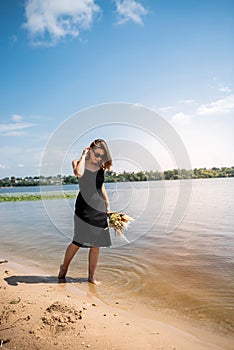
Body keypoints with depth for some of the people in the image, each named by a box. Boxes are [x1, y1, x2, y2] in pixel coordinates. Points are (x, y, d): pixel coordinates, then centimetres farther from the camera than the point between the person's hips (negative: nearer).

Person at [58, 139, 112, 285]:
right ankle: (64, 268, 25)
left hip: (100, 208, 5)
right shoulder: (78, 162, -4)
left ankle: (92, 276, 20)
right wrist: (84, 155, -16)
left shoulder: (101, 167, 11)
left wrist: (107, 204, 20)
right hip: (84, 207, -5)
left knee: (96, 244, 7)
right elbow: (79, 173, -29)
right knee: (79, 242, -1)